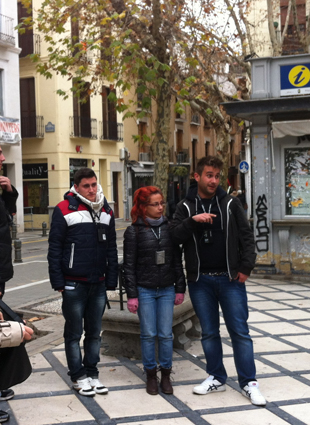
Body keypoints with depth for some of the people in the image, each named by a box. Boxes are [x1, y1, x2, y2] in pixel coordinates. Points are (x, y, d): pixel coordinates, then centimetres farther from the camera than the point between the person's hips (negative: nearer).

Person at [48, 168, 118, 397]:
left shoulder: (106, 212, 9)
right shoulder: (64, 210, -6)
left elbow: (112, 249, 11)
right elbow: (54, 249, -6)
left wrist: (111, 281, 7)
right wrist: (58, 282, -10)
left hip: (99, 284, 5)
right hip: (74, 284, -4)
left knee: (95, 332, 13)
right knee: (74, 333, 7)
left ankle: (92, 373, 25)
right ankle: (78, 377, 19)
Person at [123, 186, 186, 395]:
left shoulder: (169, 228, 5)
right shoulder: (134, 231, -4)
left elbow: (177, 261, 9)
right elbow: (129, 266, -3)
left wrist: (180, 288, 7)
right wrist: (132, 295, -6)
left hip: (167, 289, 2)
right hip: (144, 290, -2)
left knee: (166, 334, 5)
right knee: (149, 334, 4)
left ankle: (166, 374, 18)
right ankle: (151, 375, 18)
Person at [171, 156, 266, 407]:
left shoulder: (230, 203, 2)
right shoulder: (186, 207, 5)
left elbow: (246, 236, 2)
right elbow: (176, 236, -7)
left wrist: (245, 267, -7)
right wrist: (192, 221, -23)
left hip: (230, 278, -1)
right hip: (200, 280, 1)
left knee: (239, 331, 0)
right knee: (209, 332, 10)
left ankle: (249, 382, 10)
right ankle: (217, 378, 24)